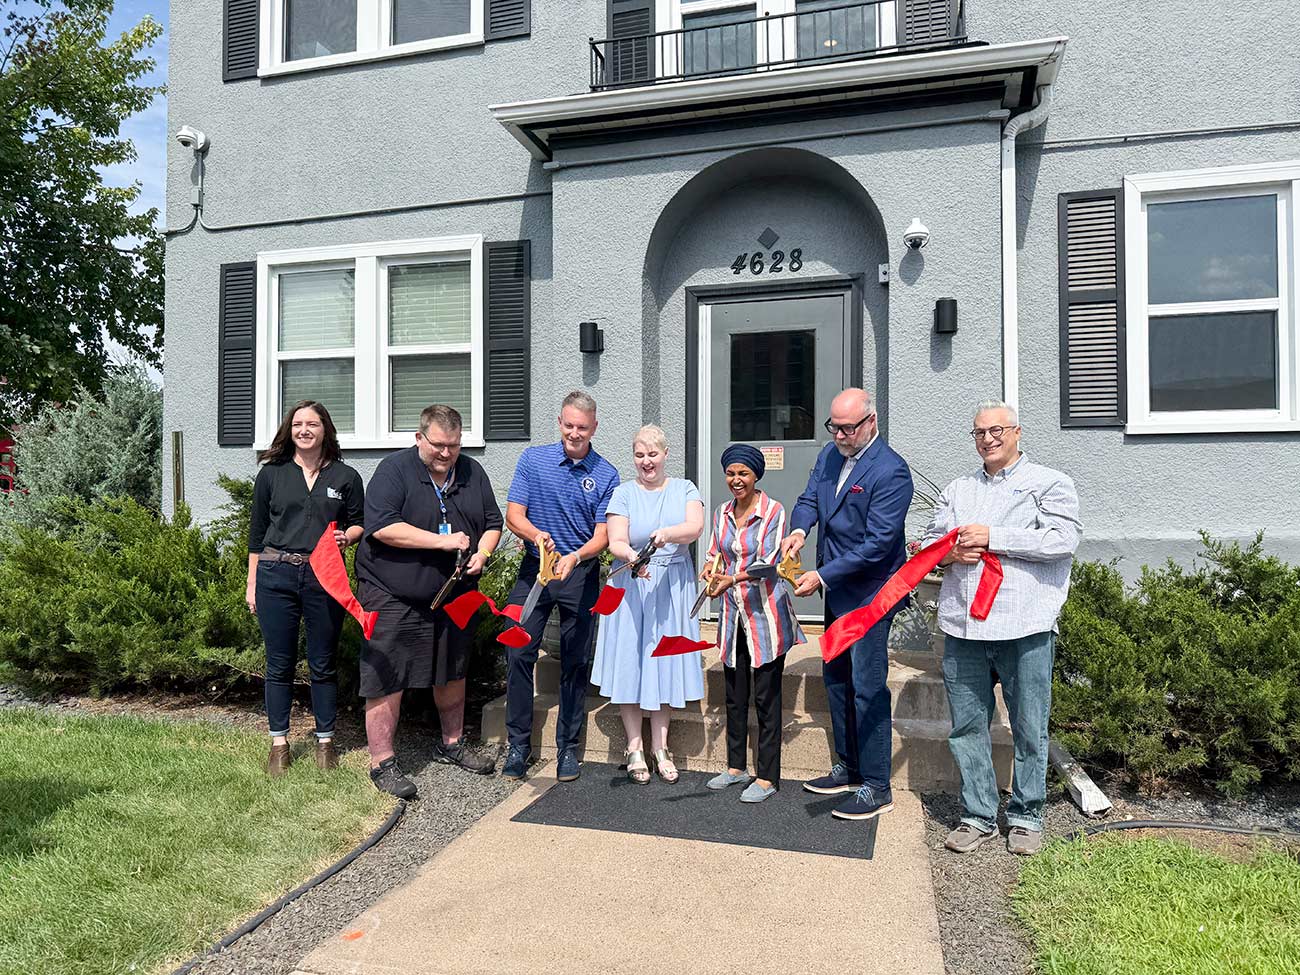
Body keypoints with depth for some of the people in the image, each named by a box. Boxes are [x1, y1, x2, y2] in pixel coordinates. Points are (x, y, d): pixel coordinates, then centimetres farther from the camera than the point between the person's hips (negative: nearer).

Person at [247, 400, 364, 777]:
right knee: (279, 664, 7)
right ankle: (279, 743, 20)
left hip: (323, 576, 0)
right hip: (276, 575, 1)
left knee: (323, 664, 7)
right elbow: (257, 531, 10)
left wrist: (346, 537, -11)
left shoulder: (346, 477, 5)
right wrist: (252, 584, 8)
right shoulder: (272, 473, 6)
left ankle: (325, 740, 21)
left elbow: (360, 523, 12)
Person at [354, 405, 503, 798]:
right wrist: (442, 541, -23)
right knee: (387, 681, -3)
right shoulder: (394, 470, -11)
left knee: (453, 674, 18)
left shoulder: (473, 472, 7)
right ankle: (382, 763, 11)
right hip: (393, 596, -6)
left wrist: (481, 553, -7)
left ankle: (452, 745, 36)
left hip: (454, 596, 6)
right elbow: (381, 527, -22)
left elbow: (493, 523, 14)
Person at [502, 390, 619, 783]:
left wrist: (574, 557, -27)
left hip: (580, 574, 0)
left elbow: (602, 535, -7)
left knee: (575, 663, 6)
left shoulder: (606, 475, -3)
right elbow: (513, 514, -4)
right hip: (533, 569, 1)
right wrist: (536, 534, -26)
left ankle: (567, 747, 19)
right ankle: (518, 744, 12)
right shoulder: (533, 459, 0)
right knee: (520, 654, -3)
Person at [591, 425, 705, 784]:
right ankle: (634, 748, 14)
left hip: (673, 588, 1)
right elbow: (616, 543, -8)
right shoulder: (623, 493, 3)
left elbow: (695, 527, -11)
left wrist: (667, 533, -31)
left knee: (665, 664, 5)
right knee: (631, 663, 1)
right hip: (631, 588, -1)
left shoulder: (684, 489, 6)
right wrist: (632, 557, -30)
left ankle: (660, 748, 17)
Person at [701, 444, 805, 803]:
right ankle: (736, 766, 29)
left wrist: (733, 579, -32)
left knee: (766, 696, 1)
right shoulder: (722, 513, 9)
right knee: (734, 694, 14)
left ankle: (767, 777, 12)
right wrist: (710, 569, -9)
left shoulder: (773, 511, -9)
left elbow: (768, 564, -17)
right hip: (734, 614, 6)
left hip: (765, 614, -6)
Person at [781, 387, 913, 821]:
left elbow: (878, 543, -23)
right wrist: (799, 529, -16)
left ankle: (876, 788, 10)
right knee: (836, 679, 17)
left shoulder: (891, 472, -19)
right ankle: (849, 769, 33)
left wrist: (822, 575, -25)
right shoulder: (830, 455, 6)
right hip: (836, 591, 9)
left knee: (868, 688, -3)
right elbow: (809, 499, 8)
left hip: (868, 594, -9)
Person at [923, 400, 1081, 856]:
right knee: (967, 727, 8)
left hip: (1025, 628, -4)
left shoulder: (1050, 484, 5)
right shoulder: (957, 490, 20)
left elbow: (1063, 539, -10)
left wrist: (992, 536, -11)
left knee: (1029, 729, 4)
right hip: (963, 627, 4)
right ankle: (978, 815, 20)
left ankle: (1026, 816, 21)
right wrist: (950, 551, -3)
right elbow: (930, 542, 20)